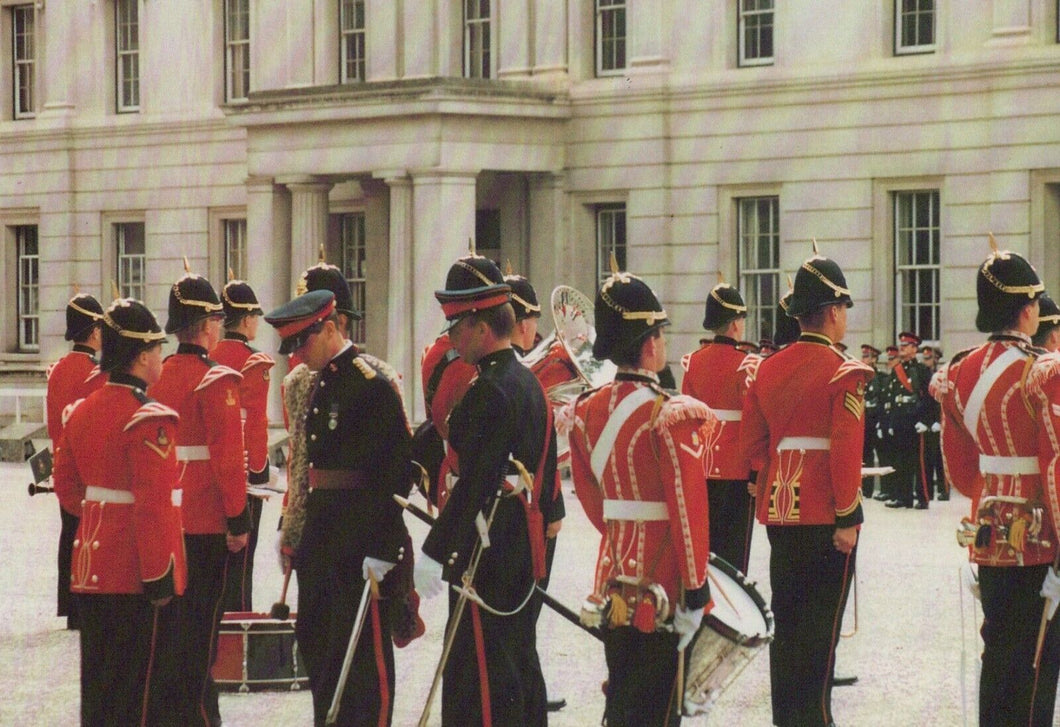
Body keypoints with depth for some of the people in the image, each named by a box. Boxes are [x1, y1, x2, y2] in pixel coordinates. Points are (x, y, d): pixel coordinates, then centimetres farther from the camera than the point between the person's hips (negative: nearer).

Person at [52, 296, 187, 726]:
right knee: (145, 690, 0)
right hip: (138, 576, -8)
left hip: (92, 568, 8)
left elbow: (66, 487, 16)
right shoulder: (150, 420, -18)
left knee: (99, 683, 15)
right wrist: (159, 576, -19)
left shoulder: (81, 412, 8)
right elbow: (153, 506, -22)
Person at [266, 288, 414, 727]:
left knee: (364, 652, -3)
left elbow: (395, 472, -18)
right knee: (315, 642, 16)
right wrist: (301, 533, 16)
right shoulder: (320, 382, 12)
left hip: (360, 538, -9)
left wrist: (380, 552, -21)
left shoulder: (372, 385, -15)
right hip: (321, 534, 9)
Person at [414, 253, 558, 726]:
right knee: (518, 661, 16)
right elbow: (546, 472, 18)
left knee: (479, 673, -7)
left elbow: (474, 482, -23)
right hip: (527, 545, 10)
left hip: (487, 548, -10)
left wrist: (434, 553, -23)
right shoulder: (528, 382, 13)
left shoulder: (488, 392, -17)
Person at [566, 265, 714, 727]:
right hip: (663, 585, -7)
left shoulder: (587, 411, 4)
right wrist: (695, 590, -14)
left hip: (614, 580, 7)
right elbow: (688, 510, -18)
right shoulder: (671, 416, -17)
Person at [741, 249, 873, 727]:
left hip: (779, 513, 6)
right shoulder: (844, 373, -11)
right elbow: (846, 451, -17)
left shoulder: (768, 369, 9)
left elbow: (752, 444, 10)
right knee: (821, 626, -2)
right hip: (826, 518, -6)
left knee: (786, 621, 13)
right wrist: (847, 518, -13)